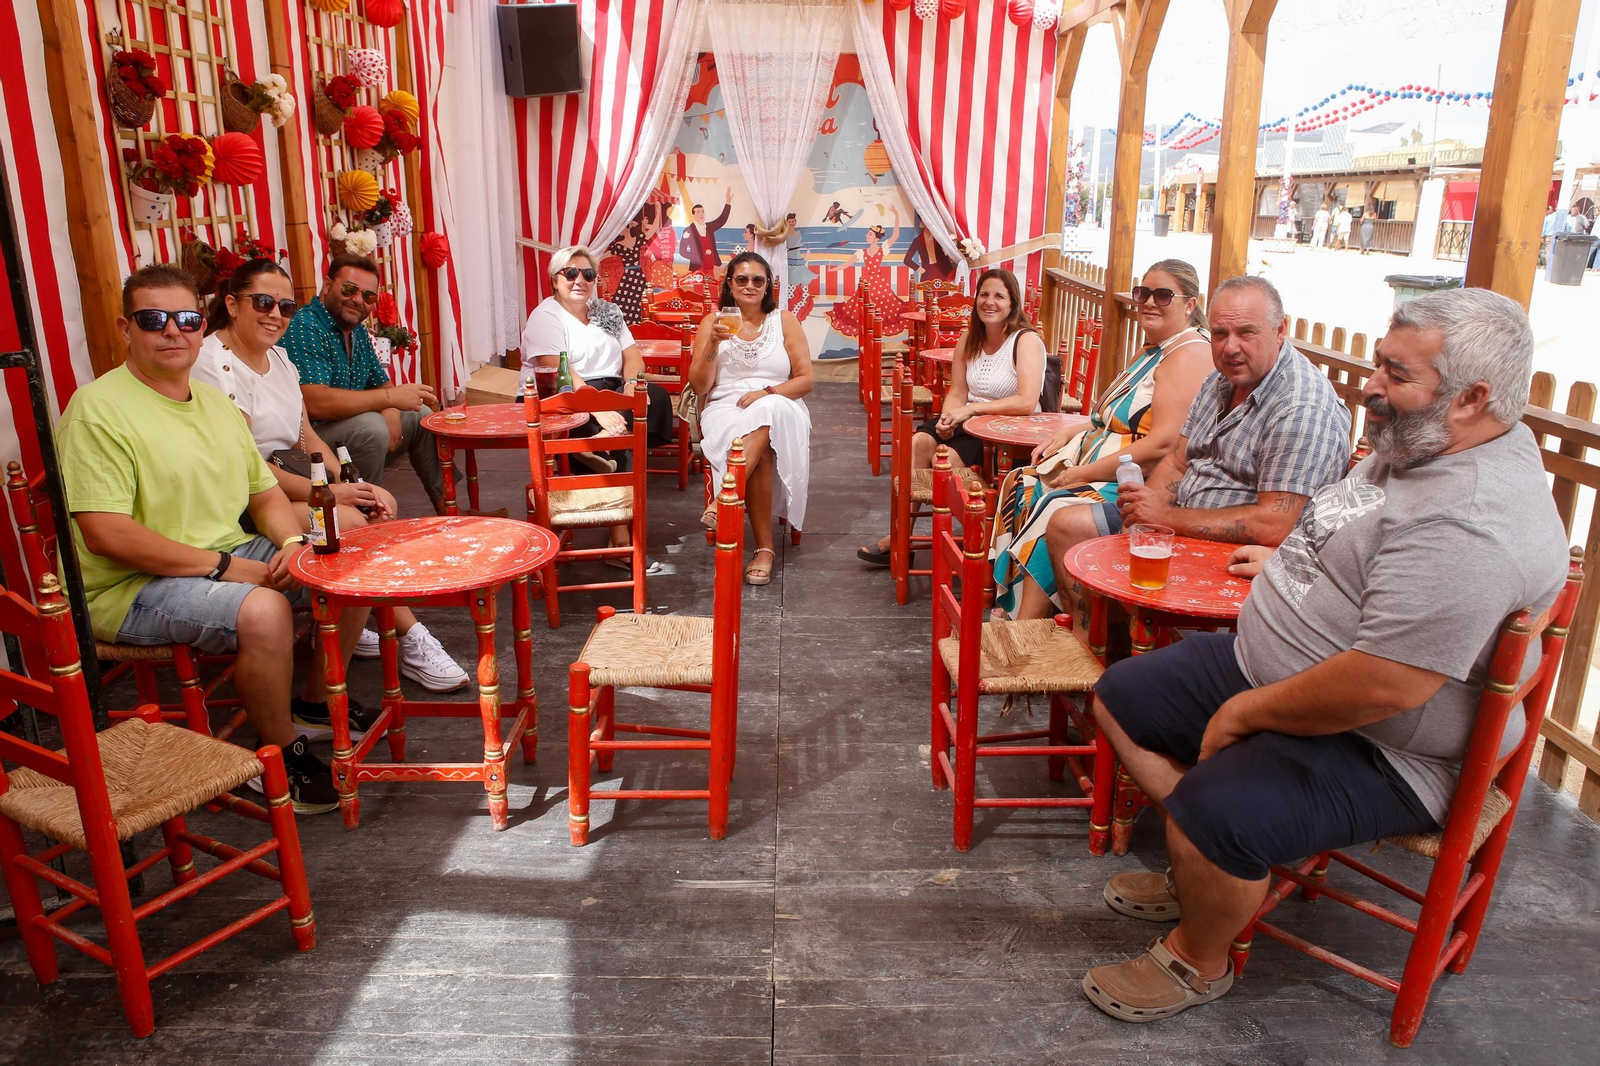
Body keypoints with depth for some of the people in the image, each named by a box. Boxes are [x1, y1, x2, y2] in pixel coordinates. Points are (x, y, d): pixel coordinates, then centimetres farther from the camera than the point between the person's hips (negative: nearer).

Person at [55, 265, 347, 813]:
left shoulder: (215, 402, 13)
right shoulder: (98, 408, -13)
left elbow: (266, 493, 17)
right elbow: (106, 533, -22)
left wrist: (292, 543, -6)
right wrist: (226, 567, -22)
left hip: (233, 554, 8)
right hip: (134, 585, -8)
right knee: (262, 610, -33)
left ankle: (320, 703, 16)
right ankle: (282, 757, -10)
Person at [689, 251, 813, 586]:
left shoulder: (784, 321, 11)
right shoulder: (712, 323, 10)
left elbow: (805, 379, 5)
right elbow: (699, 387, 3)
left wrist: (767, 392, -13)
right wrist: (714, 343, -11)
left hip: (778, 410, 1)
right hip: (725, 409, 0)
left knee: (765, 415, -39)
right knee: (761, 451, -35)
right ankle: (764, 547, -33)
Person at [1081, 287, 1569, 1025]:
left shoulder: (1472, 523, -30)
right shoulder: (1416, 446, 3)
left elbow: (1383, 686, -34)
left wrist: (1244, 712, -22)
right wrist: (1288, 564, 16)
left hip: (1378, 750, -10)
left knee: (1216, 809, -32)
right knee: (1121, 696, 9)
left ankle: (1198, 962, 1)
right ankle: (1204, 869, 19)